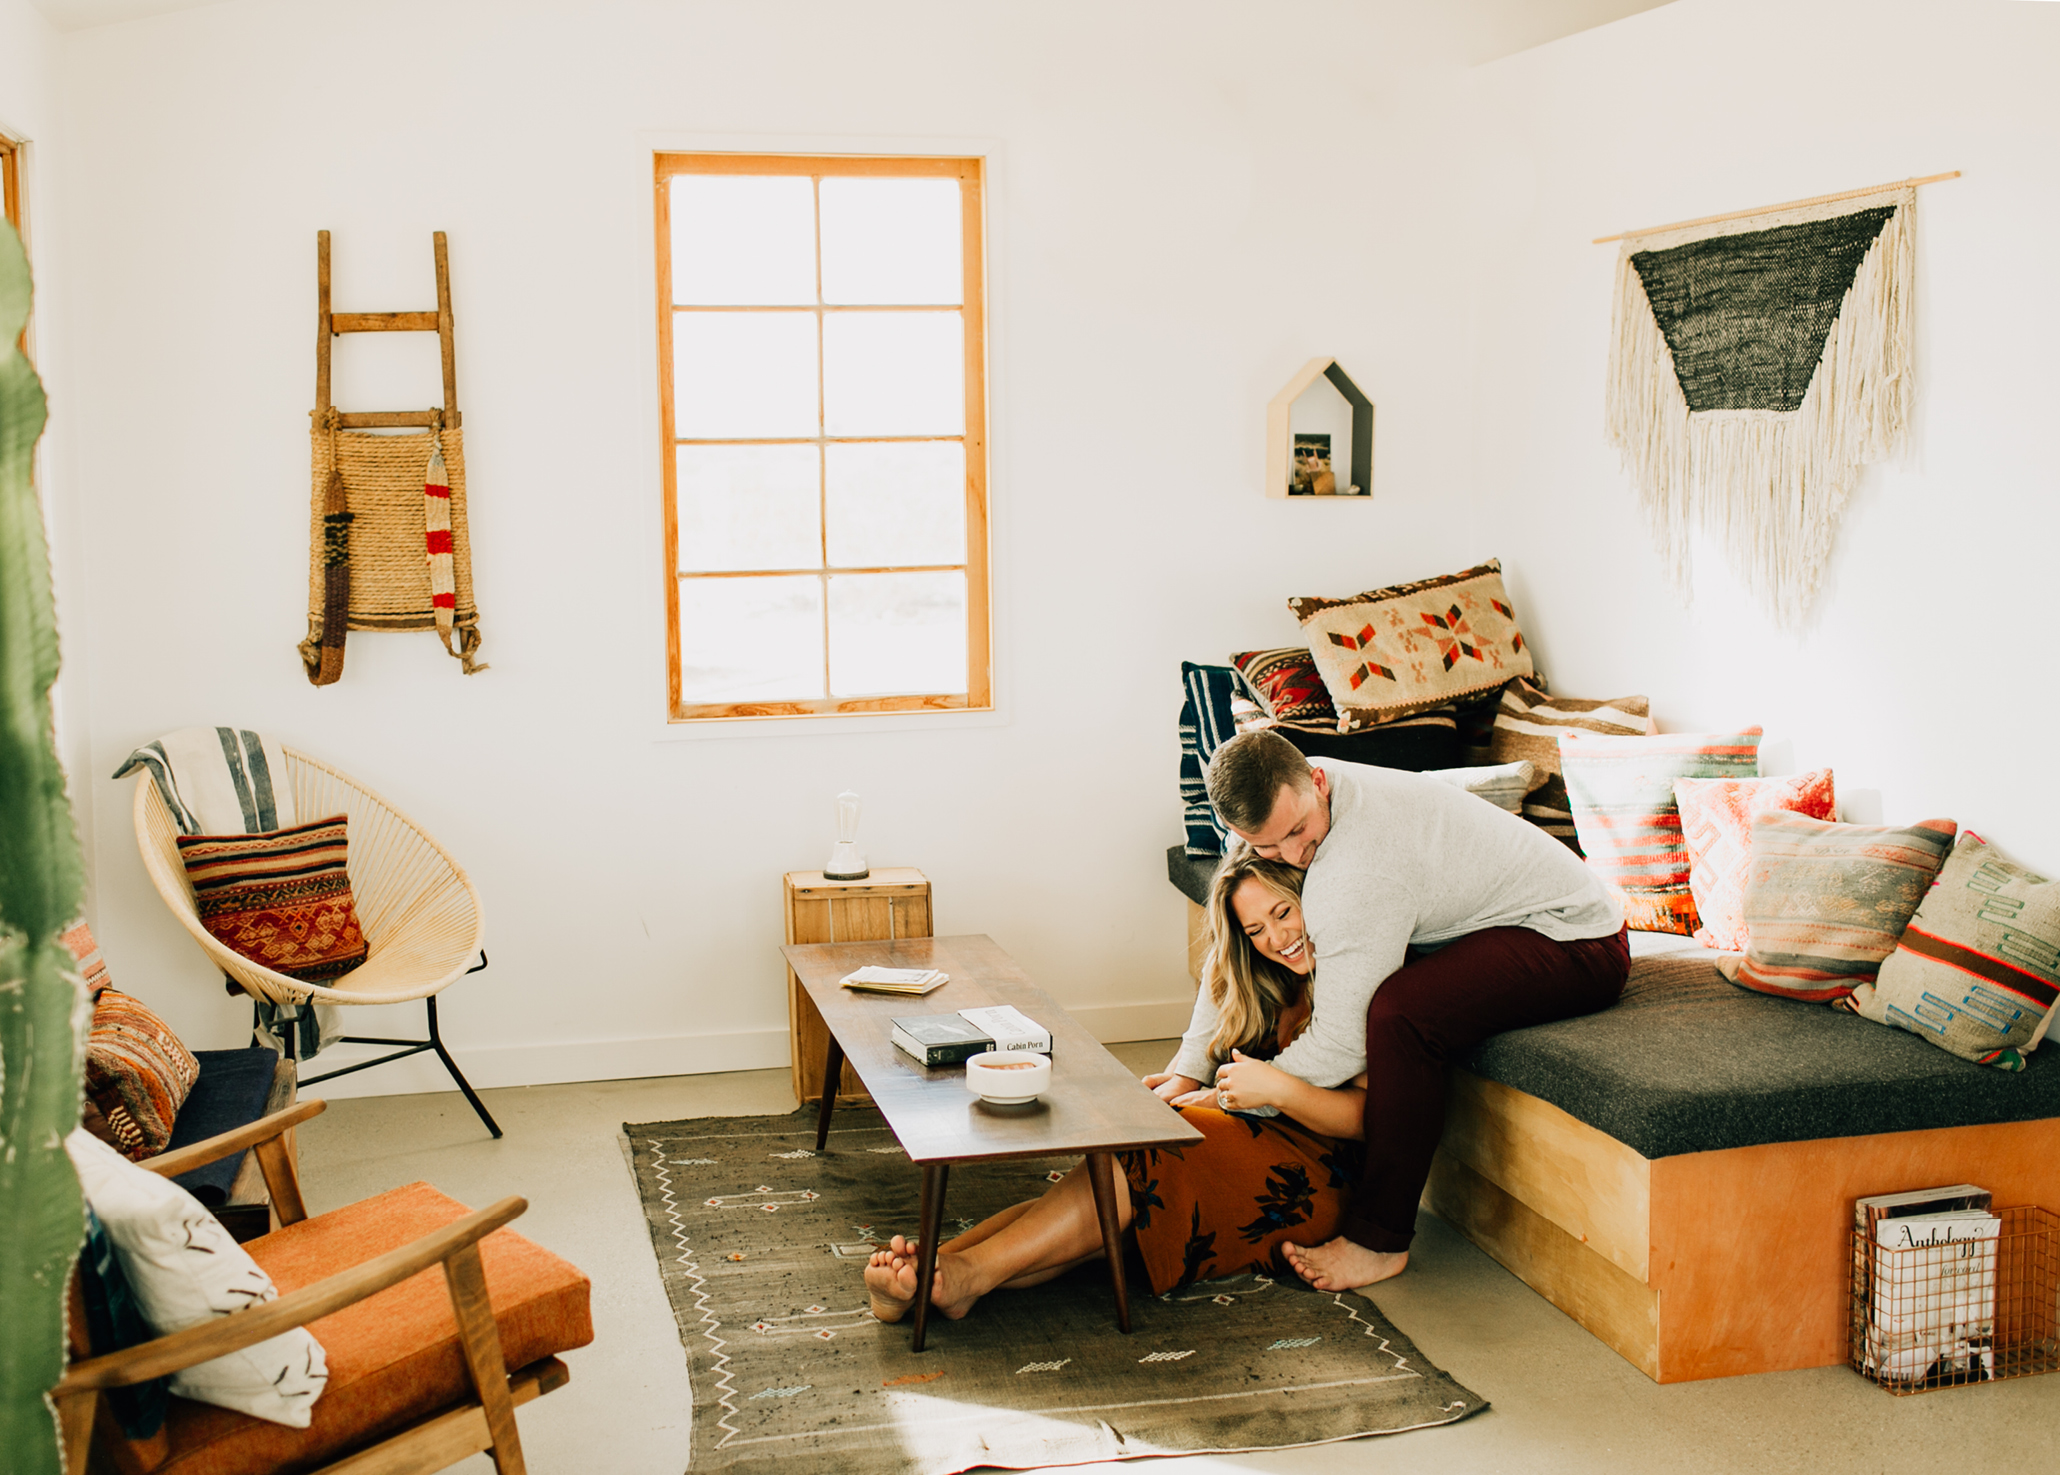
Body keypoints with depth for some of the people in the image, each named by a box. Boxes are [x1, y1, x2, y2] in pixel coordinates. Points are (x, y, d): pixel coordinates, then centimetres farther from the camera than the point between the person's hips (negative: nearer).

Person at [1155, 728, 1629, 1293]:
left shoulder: (1356, 874, -33)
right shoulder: (1286, 802, -6)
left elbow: (1341, 1047, -27)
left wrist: (1238, 1094, -15)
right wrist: (1188, 1071, 1)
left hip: (1579, 946, -10)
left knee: (1398, 1012, -33)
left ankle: (1379, 1240, -17)